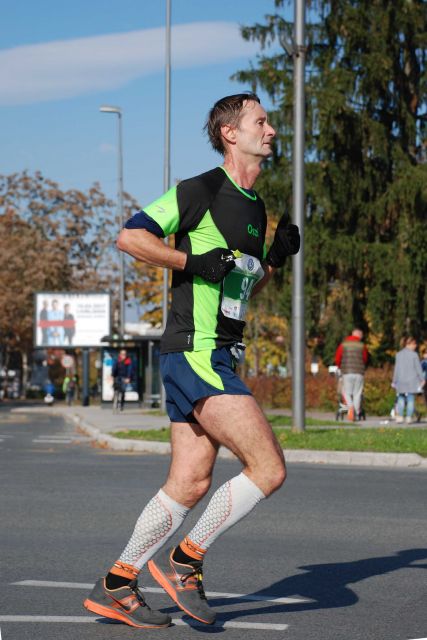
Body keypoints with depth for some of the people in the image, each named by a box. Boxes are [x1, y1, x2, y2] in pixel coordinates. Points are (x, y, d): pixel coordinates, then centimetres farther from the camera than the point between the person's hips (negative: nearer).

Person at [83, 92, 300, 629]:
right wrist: (192, 260, -18)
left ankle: (115, 585, 17)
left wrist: (276, 258, 10)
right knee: (269, 468, -12)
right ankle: (184, 559, 2)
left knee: (190, 483, 8)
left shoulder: (255, 208, 19)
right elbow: (129, 237, -11)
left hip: (218, 357, 9)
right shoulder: (200, 191, -8)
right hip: (195, 351, -9)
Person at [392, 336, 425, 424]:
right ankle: (409, 417, -2)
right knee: (411, 398, 1)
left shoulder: (398, 354, 3)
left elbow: (396, 368, 6)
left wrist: (394, 381, 13)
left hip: (401, 381, 3)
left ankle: (399, 416, 4)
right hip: (412, 381, -3)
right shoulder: (414, 354, -8)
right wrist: (422, 379, 3)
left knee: (401, 398, 12)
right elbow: (418, 368, -6)